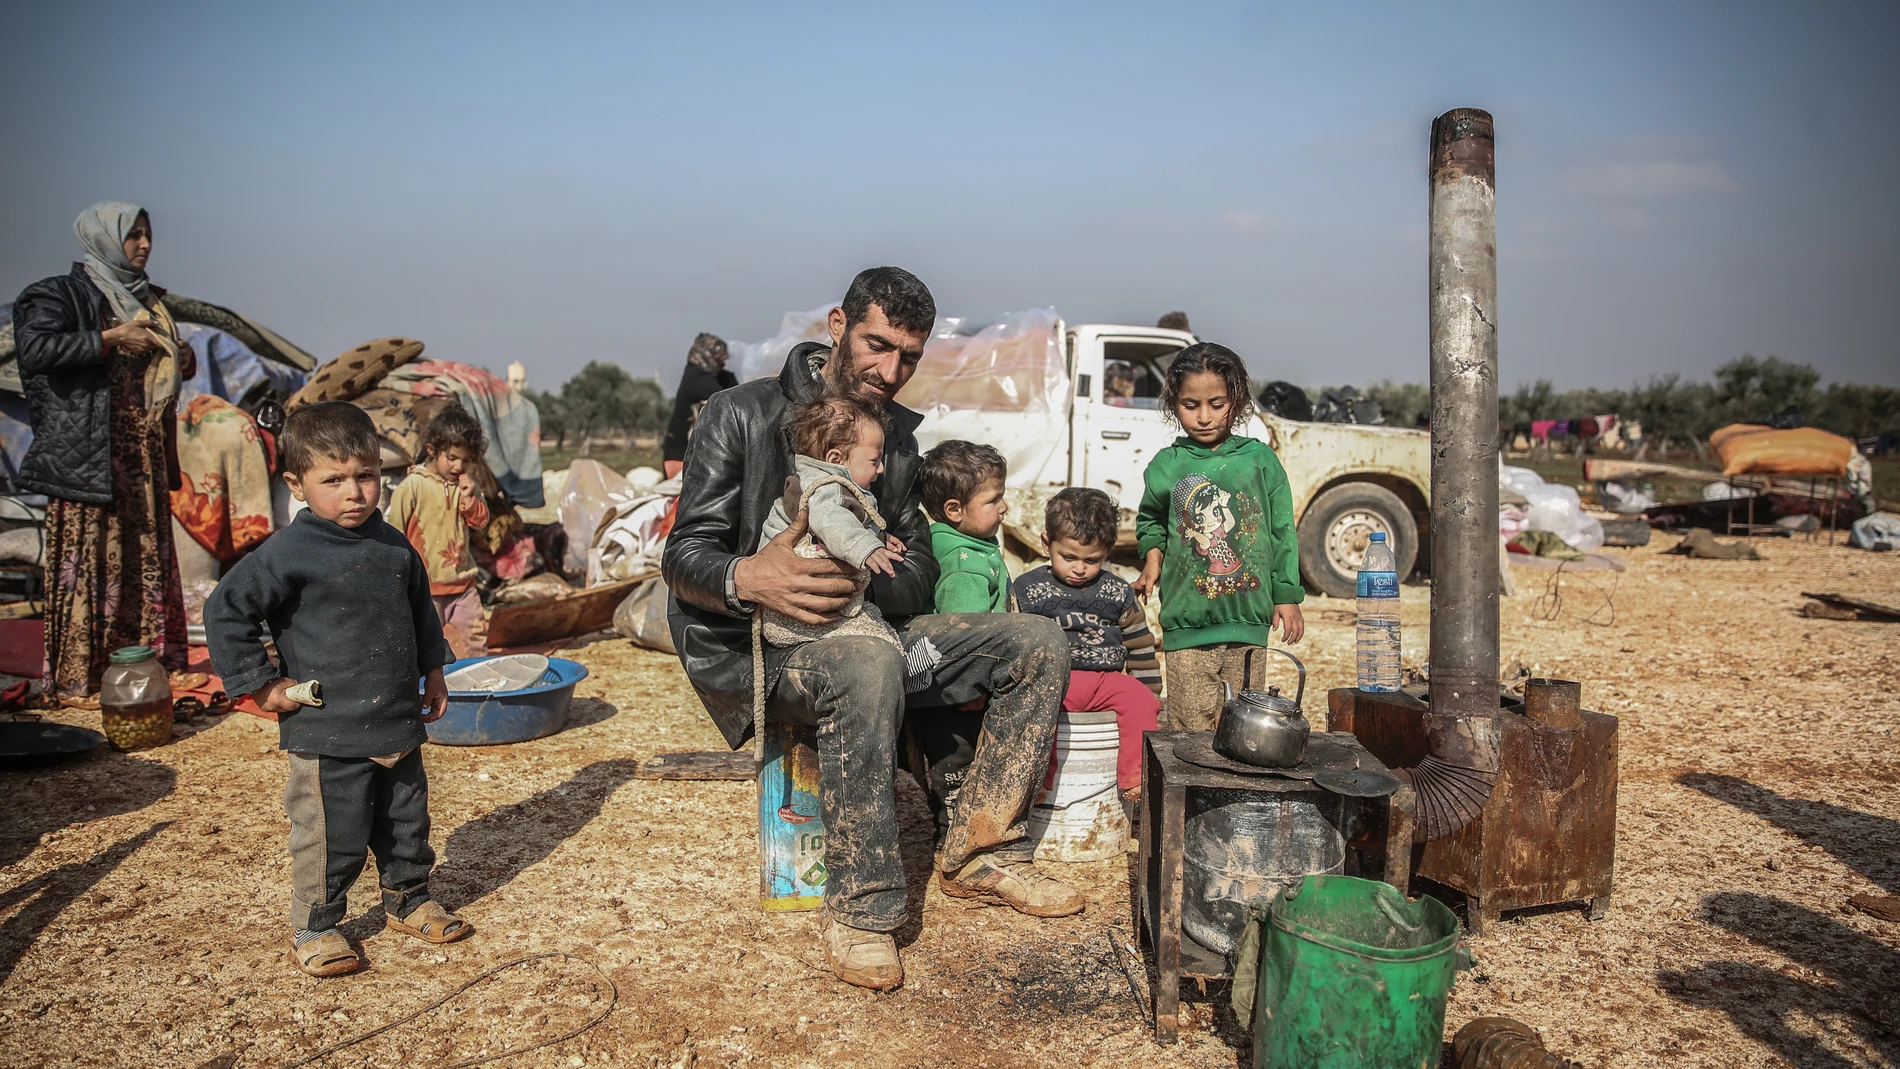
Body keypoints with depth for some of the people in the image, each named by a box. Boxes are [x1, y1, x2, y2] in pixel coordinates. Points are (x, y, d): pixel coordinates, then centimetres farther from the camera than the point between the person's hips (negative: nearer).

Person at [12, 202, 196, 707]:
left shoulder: (147, 299, 20)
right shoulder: (61, 295, -3)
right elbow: (35, 347, -19)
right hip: (87, 450, -7)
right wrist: (109, 339, -19)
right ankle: (74, 679, -1)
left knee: (147, 554, 9)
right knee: (88, 559, -6)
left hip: (145, 451, 7)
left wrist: (181, 363, 8)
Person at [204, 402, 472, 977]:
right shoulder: (289, 553, -14)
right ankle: (315, 925, 23)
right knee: (332, 834, 4)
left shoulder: (394, 547, 4)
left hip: (398, 721, 6)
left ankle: (409, 899, 37)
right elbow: (225, 610, -11)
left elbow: (421, 611, 19)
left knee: (406, 822, 17)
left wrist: (432, 670, 19)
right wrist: (260, 683, -11)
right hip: (326, 734, -5)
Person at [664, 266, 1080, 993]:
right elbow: (684, 559, -12)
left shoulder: (899, 433, 11)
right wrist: (747, 578, -36)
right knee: (869, 667, -39)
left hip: (863, 631, 7)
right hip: (754, 653, -6)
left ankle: (978, 852, -4)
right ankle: (859, 908, -25)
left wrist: (860, 579, -20)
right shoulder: (741, 415, -7)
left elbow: (919, 572, 5)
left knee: (1038, 644, -6)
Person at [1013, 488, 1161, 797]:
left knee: (1141, 701, -26)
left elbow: (1141, 649, 18)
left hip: (1107, 678, 2)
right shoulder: (1026, 590, 7)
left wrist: (1153, 699, 16)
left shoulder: (1119, 594, 13)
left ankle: (1134, 782, -19)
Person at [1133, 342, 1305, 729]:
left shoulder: (1260, 459, 3)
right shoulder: (1166, 466, 3)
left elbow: (1282, 532, 8)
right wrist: (1153, 554, 2)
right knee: (1190, 729, 0)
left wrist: (1287, 595, 6)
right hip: (1187, 622, 0)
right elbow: (1149, 520, 20)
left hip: (1249, 621, 1)